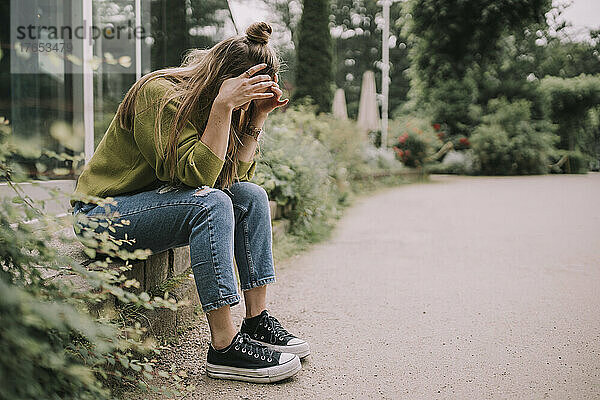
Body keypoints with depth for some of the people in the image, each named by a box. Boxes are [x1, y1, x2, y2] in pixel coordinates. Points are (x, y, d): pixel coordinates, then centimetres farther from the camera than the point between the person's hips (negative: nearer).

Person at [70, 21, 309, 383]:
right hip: (104, 210, -8)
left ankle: (257, 321, -7)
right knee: (211, 204, -30)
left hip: (158, 199, 8)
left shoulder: (209, 101, 3)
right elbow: (198, 174, -29)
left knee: (251, 195, -8)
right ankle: (224, 347, -29)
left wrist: (258, 116, -10)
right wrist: (223, 106, -30)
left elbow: (236, 174, -3)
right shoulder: (160, 92, -21)